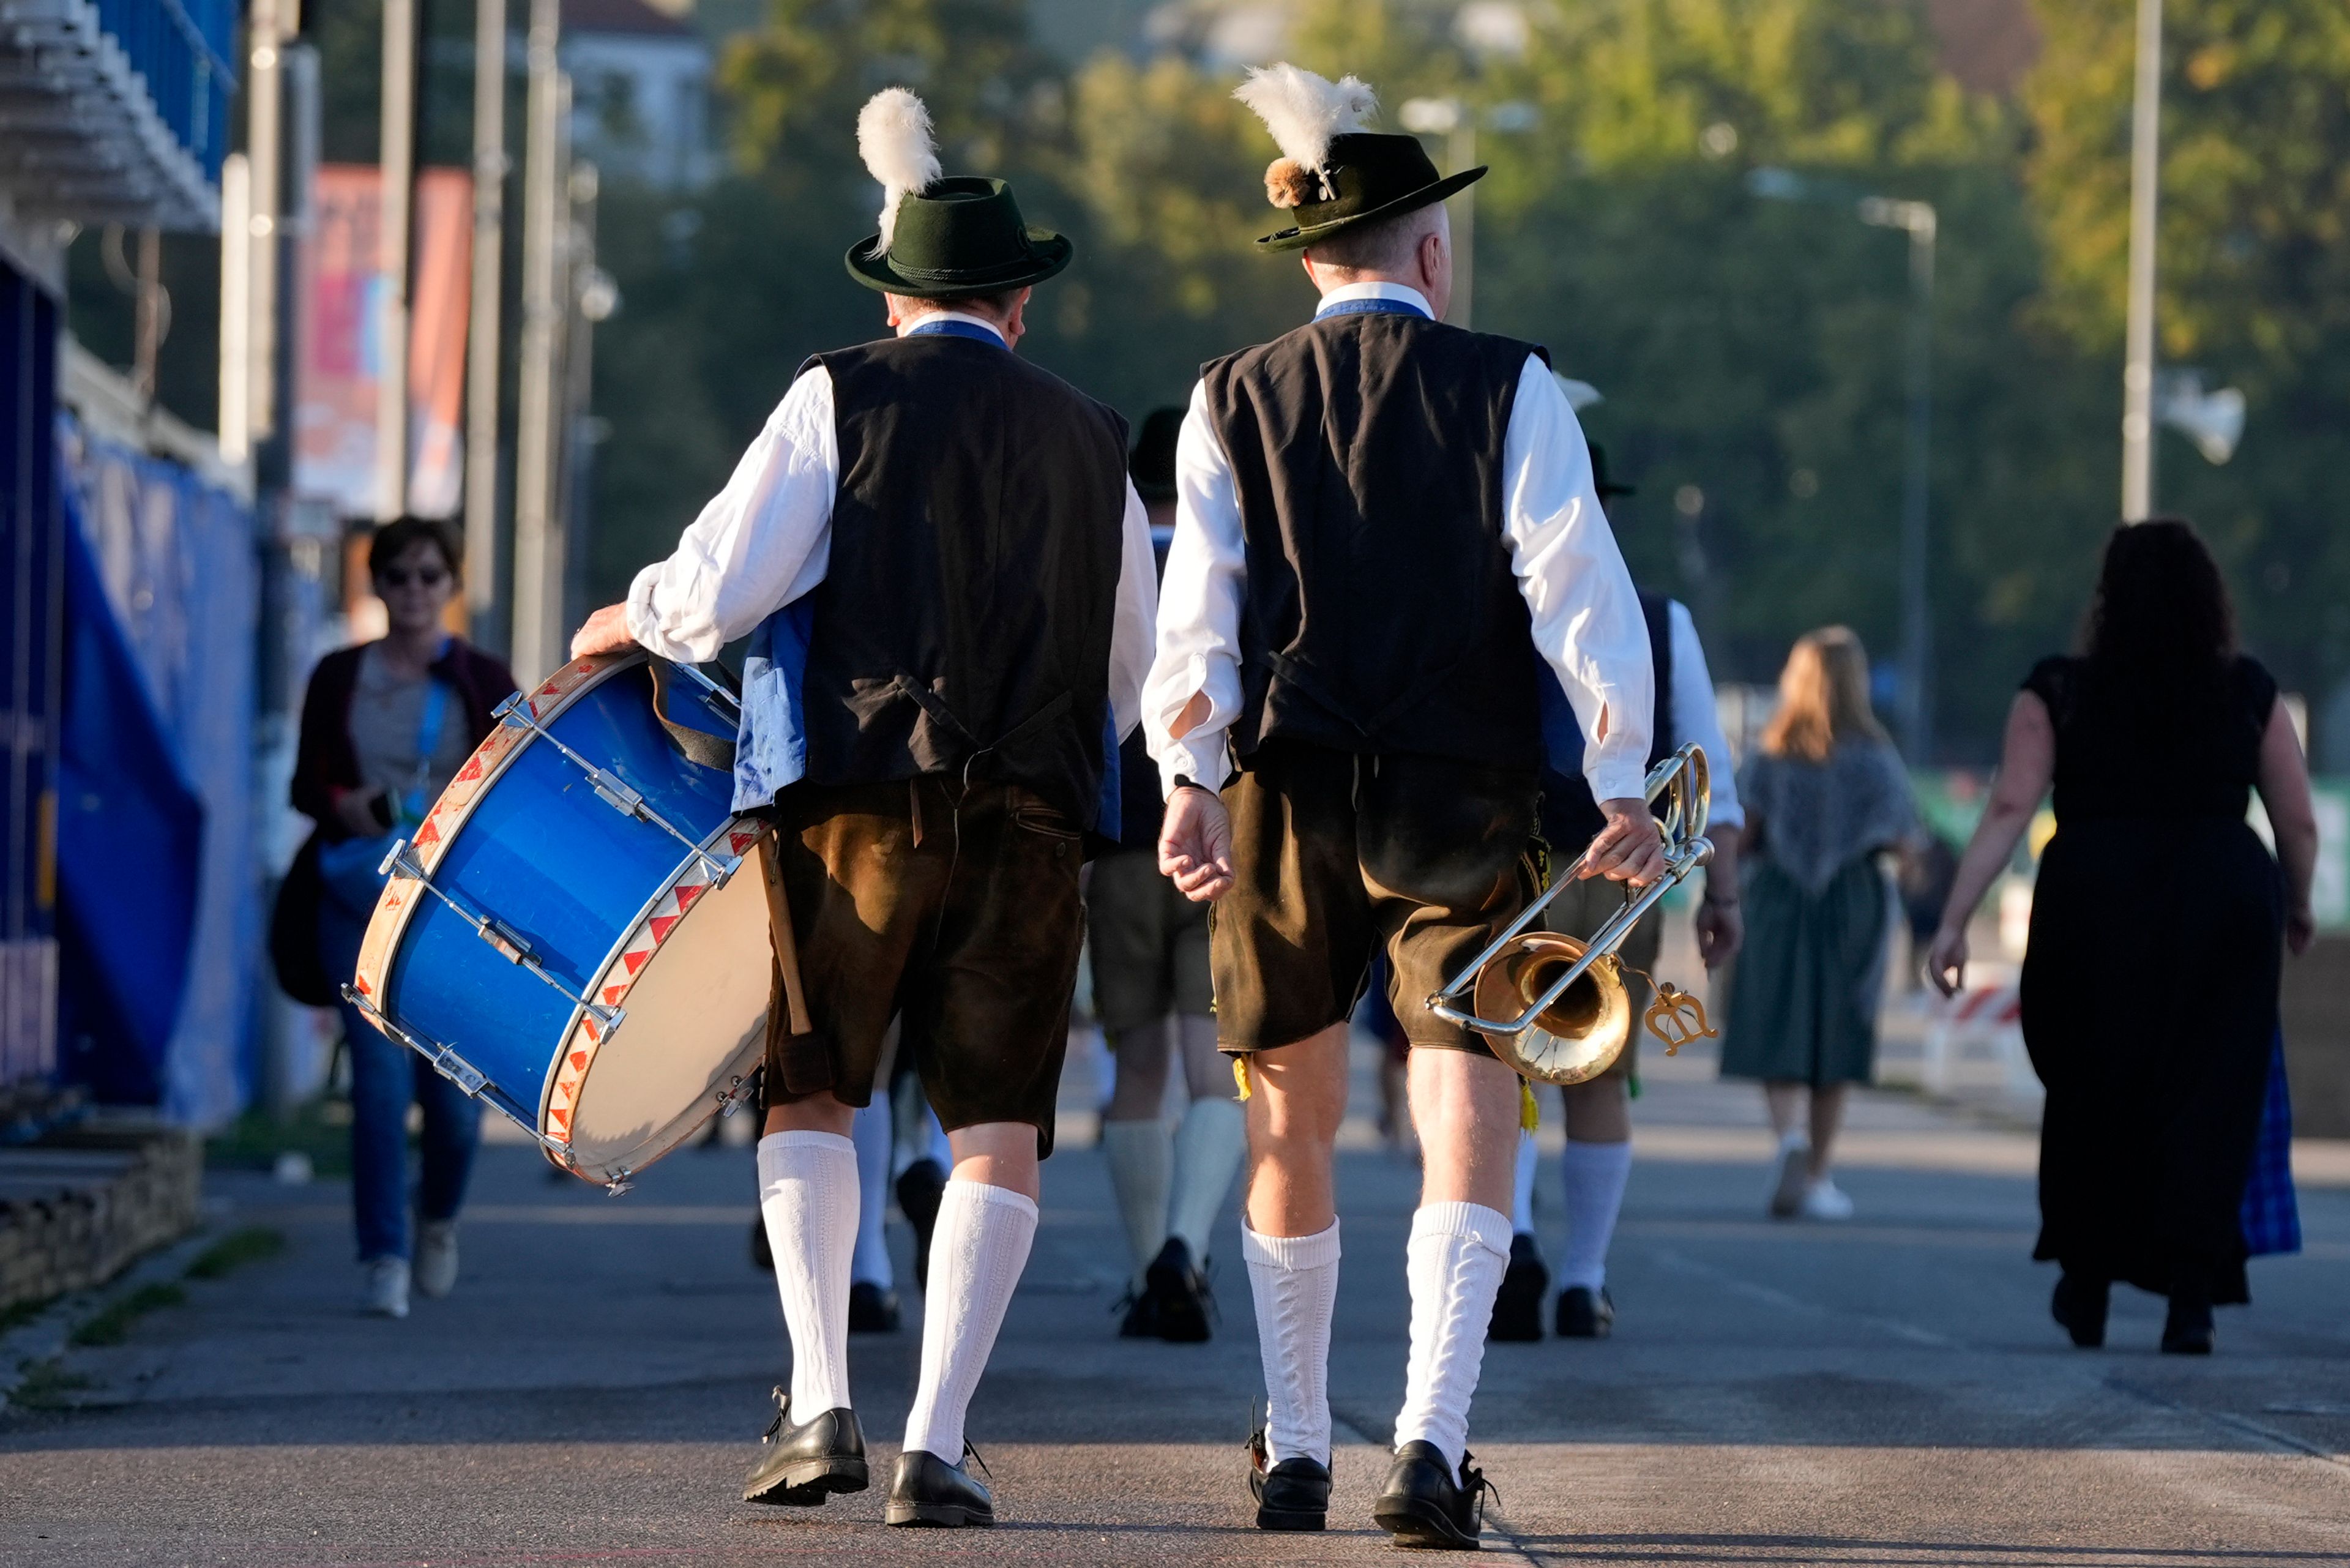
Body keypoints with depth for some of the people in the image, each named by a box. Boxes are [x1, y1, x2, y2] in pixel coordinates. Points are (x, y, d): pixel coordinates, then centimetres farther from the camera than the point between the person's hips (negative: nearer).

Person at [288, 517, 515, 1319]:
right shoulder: (338, 678, 10)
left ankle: (438, 1218, 28)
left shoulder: (485, 681, 8)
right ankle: (384, 1260, -6)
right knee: (381, 1078, -12)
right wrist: (344, 804, -13)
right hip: (361, 896, 0)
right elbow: (306, 782, 7)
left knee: (454, 1093, -3)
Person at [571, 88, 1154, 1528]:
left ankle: (821, 1405, -3)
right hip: (1033, 815, 2)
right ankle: (936, 1447, -6)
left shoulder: (843, 398, 3)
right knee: (1001, 1129, 3)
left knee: (812, 1094, 11)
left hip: (861, 791, -2)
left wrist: (633, 620, 13)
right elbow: (1136, 671, 21)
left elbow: (724, 589, -6)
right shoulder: (1091, 441, 15)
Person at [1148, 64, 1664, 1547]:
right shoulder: (1512, 390, 1)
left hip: (1284, 798, 2)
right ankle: (1432, 1440, -24)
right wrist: (1623, 789, -8)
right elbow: (1579, 589, -7)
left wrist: (1190, 783, -8)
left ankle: (1296, 1453, 23)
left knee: (1293, 1127, 16)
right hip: (1463, 805, -2)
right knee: (1468, 1128, -6)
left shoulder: (1234, 402, 7)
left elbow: (1201, 611, -3)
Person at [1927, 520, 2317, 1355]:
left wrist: (1955, 920, -9)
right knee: (2209, 1099, 3)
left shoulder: (2060, 693, 0)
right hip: (2224, 904, 0)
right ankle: (2191, 1297, -6)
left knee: (2089, 1094, 16)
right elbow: (2299, 821, 6)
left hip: (2094, 906, 0)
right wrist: (2298, 907, 24)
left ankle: (2086, 1285, 26)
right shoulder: (2249, 693, 3)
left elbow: (2008, 810, -8)